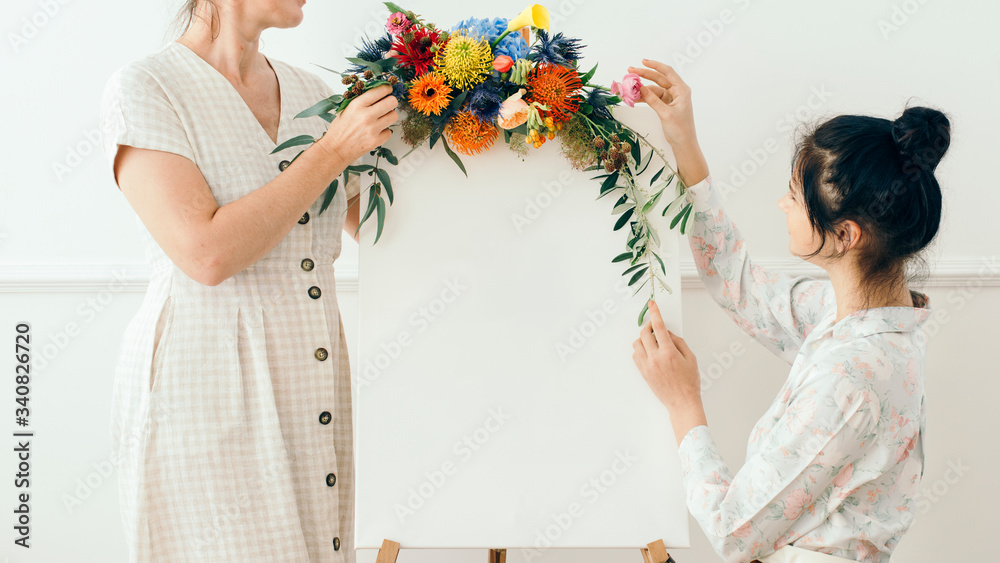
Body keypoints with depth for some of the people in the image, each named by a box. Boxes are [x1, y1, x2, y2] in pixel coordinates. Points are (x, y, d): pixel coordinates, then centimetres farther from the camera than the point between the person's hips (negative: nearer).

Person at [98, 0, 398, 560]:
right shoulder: (144, 89, -7)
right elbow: (209, 254, -19)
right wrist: (333, 151, -14)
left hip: (316, 391, 6)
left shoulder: (313, 94, 10)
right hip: (206, 393, -5)